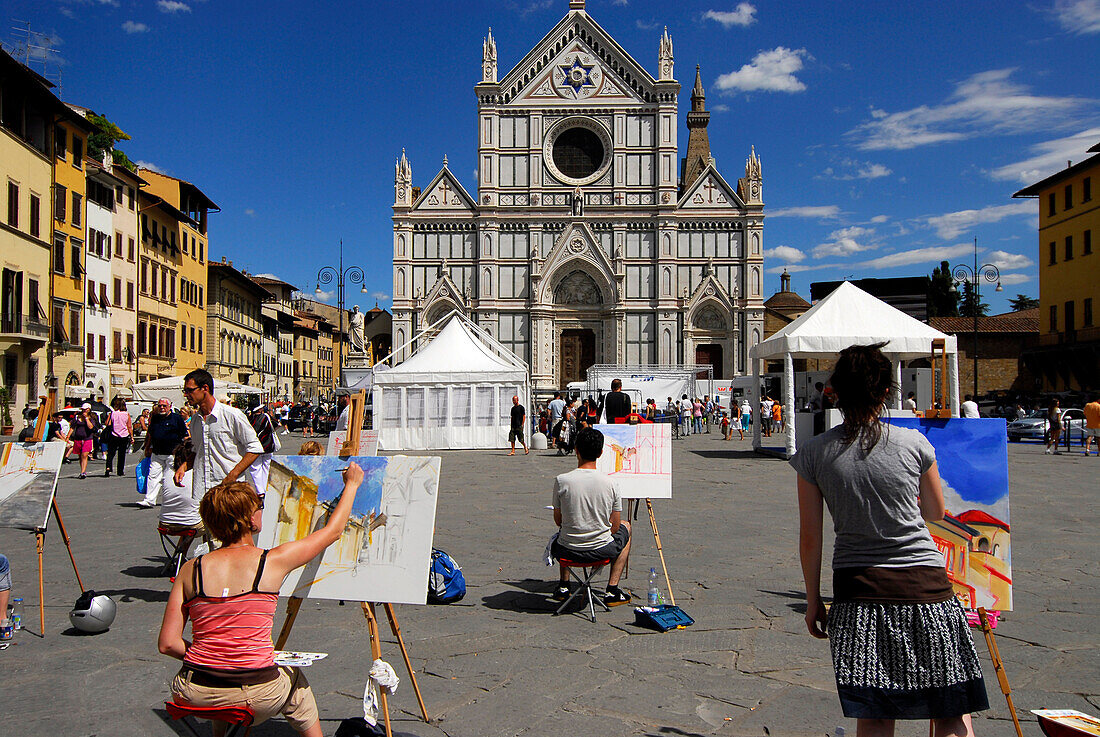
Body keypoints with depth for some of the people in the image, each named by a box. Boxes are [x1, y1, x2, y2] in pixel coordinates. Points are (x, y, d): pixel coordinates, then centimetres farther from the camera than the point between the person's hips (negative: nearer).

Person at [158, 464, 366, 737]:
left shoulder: (190, 570, 0)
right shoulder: (273, 562, -7)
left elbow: (167, 644, -2)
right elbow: (333, 531, 7)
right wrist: (352, 484, 21)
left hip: (194, 694, 3)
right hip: (256, 697, -3)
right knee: (294, 680, 30)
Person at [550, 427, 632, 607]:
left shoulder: (561, 481, -13)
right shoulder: (610, 483, -11)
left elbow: (558, 520, 0)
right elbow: (615, 526, -2)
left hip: (567, 551, 2)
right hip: (601, 550, -1)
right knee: (626, 526, 30)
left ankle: (563, 586, 32)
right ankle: (612, 590, 24)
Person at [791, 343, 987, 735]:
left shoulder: (813, 453, -5)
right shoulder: (914, 443, -6)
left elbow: (809, 538, -1)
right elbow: (935, 513, 11)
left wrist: (813, 600, 10)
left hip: (857, 591, 1)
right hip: (924, 585, -1)